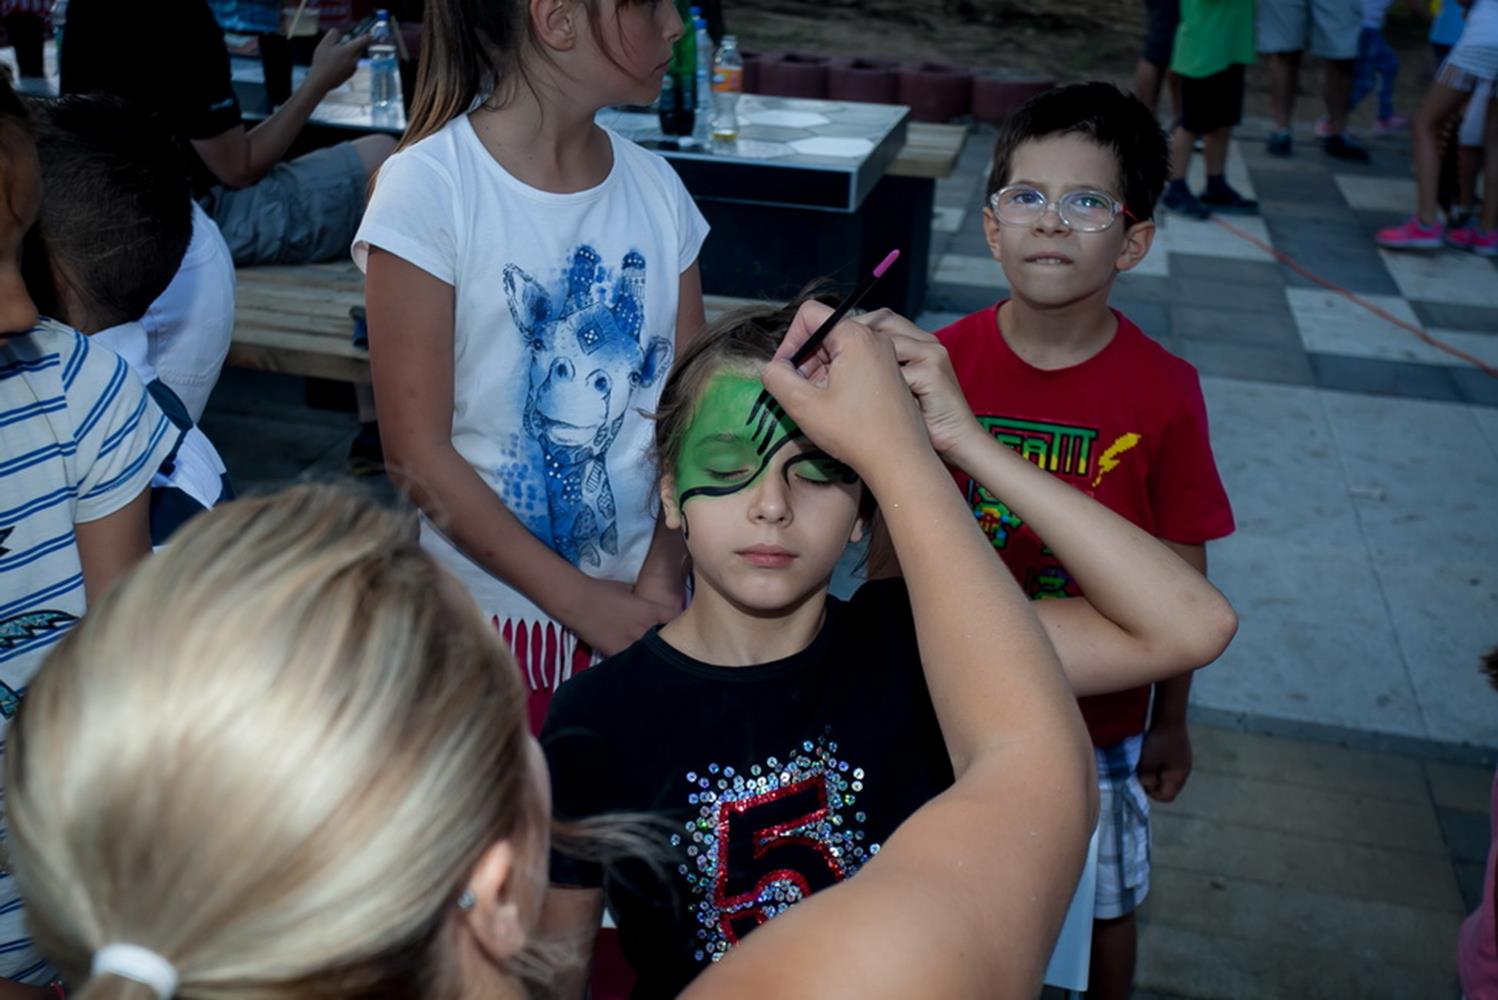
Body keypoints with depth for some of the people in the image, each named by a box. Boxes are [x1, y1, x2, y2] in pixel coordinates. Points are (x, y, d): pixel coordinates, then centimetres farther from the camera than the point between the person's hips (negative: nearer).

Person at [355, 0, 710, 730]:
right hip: (493, 613, -3)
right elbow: (417, 454, -13)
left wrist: (660, 582, -12)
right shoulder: (428, 188, -13)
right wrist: (579, 601, -13)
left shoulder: (657, 188, -1)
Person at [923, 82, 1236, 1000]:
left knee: (1104, 908, 20)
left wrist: (1171, 722, 1)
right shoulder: (941, 363, -13)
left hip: (1099, 716, -1)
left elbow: (1181, 573, -6)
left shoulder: (1164, 392, -16)